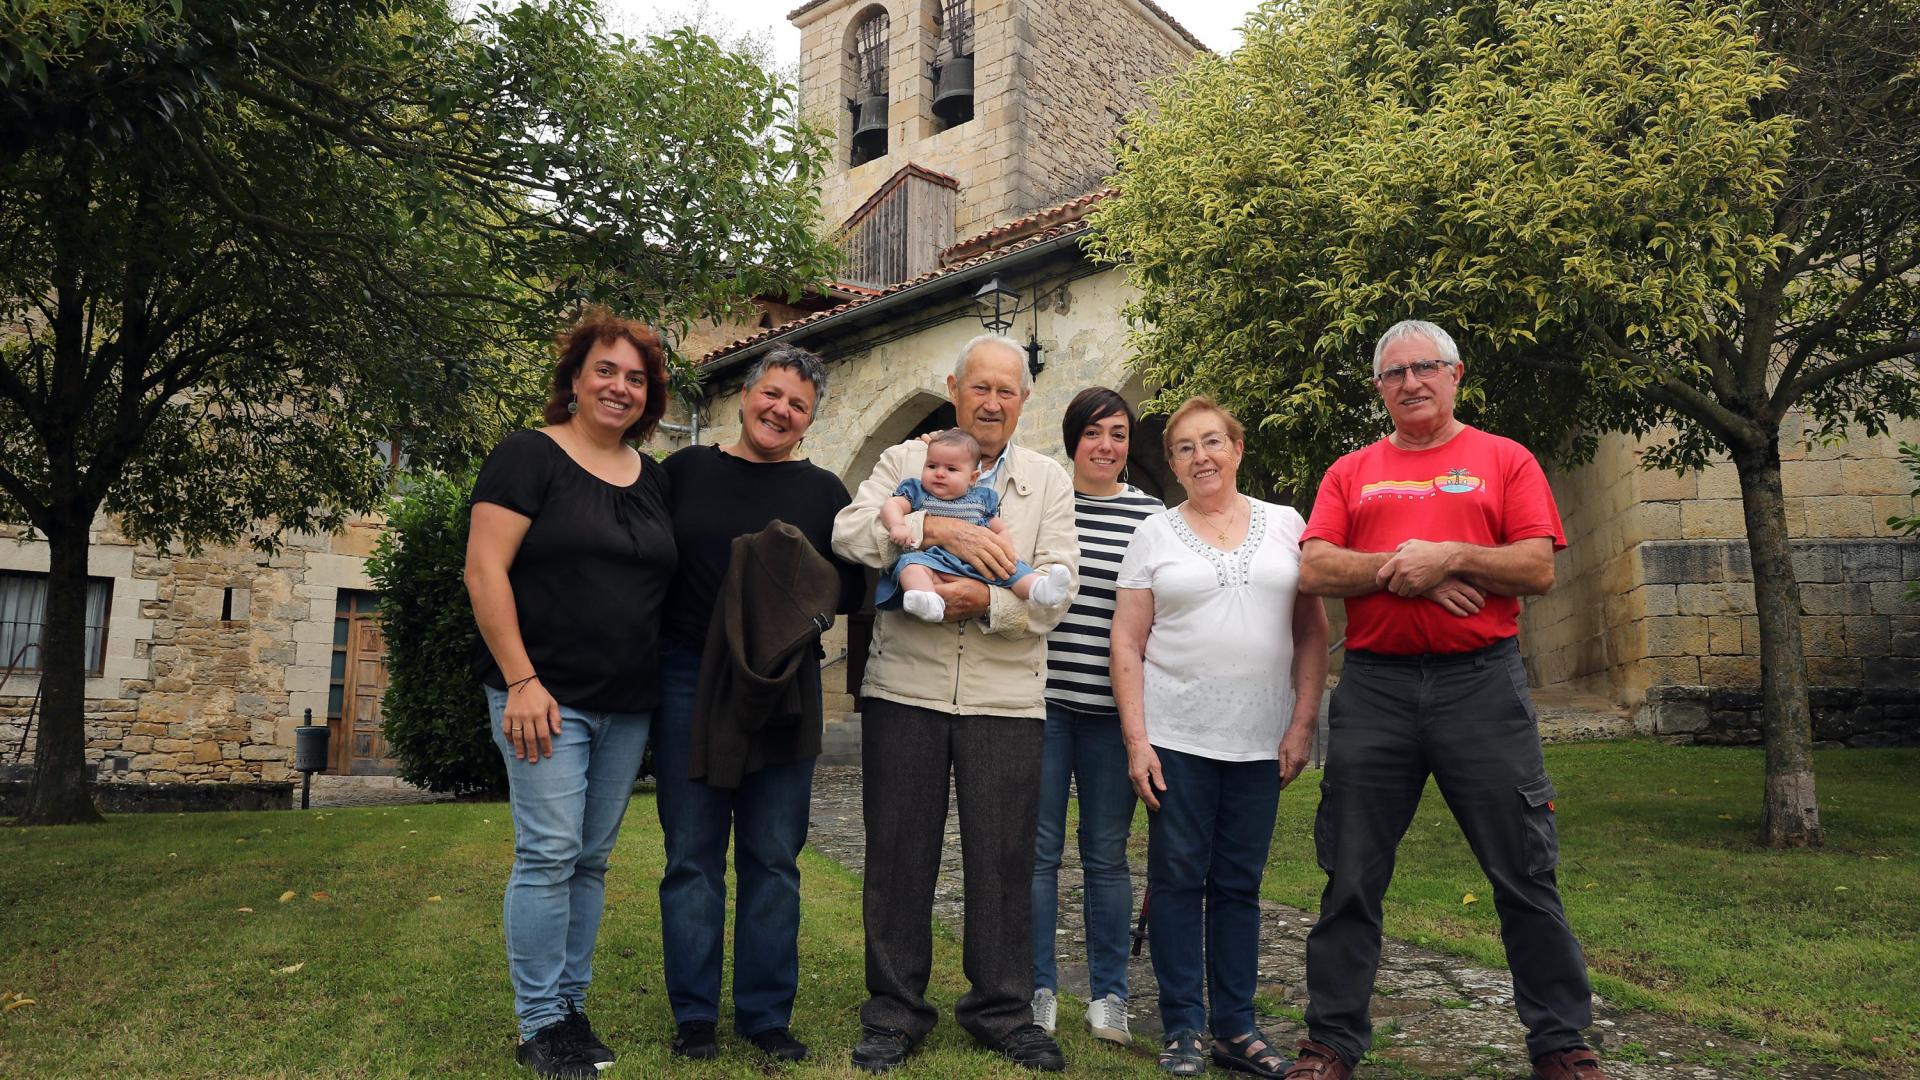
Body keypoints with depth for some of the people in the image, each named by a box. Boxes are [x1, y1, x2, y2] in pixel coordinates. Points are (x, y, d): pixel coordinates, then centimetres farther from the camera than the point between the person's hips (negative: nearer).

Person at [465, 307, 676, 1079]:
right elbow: (484, 568, -11)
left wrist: (666, 686, 11)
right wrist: (520, 681, -17)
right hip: (546, 697, -6)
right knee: (548, 855, -4)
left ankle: (571, 1009, 23)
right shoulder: (530, 457, -5)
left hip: (628, 707, 6)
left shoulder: (654, 480, 13)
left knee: (592, 860, 11)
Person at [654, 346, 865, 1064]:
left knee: (773, 857, 6)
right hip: (689, 679, 0)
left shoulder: (823, 491, 7)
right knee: (693, 856, 5)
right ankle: (694, 1015, 17)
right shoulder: (685, 470, 7)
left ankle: (766, 1013, 18)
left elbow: (852, 591, 5)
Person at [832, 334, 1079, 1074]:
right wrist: (938, 528, -20)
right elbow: (849, 532, -9)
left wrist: (986, 601, -18)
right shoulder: (904, 461, 8)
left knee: (1002, 859, 7)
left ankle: (1001, 1010, 24)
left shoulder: (1048, 481, 9)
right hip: (905, 688, 0)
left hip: (1005, 699, 1)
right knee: (899, 855, 7)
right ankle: (894, 1012, 22)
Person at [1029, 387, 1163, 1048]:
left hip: (1113, 708, 0)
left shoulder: (1152, 516, 5)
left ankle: (1108, 995, 21)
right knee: (1039, 849, 5)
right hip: (1042, 699, 0)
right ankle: (1040, 989, 18)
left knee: (1107, 853, 8)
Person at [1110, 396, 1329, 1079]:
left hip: (1260, 740, 1)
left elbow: (1312, 632, 7)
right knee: (1178, 879, 3)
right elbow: (1127, 643, 0)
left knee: (1239, 885, 9)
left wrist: (1302, 723, -1)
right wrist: (1136, 740, -7)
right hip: (1175, 737, -1)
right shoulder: (1154, 536, 4)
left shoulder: (1286, 525, 7)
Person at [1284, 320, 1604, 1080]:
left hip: (1482, 683, -1)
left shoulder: (1504, 461, 8)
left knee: (1525, 873, 5)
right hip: (1373, 687, 2)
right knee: (1351, 879, 7)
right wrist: (1400, 569, -11)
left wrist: (1451, 557, -14)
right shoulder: (1351, 473, 13)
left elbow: (1539, 569, -2)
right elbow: (1314, 570, 0)